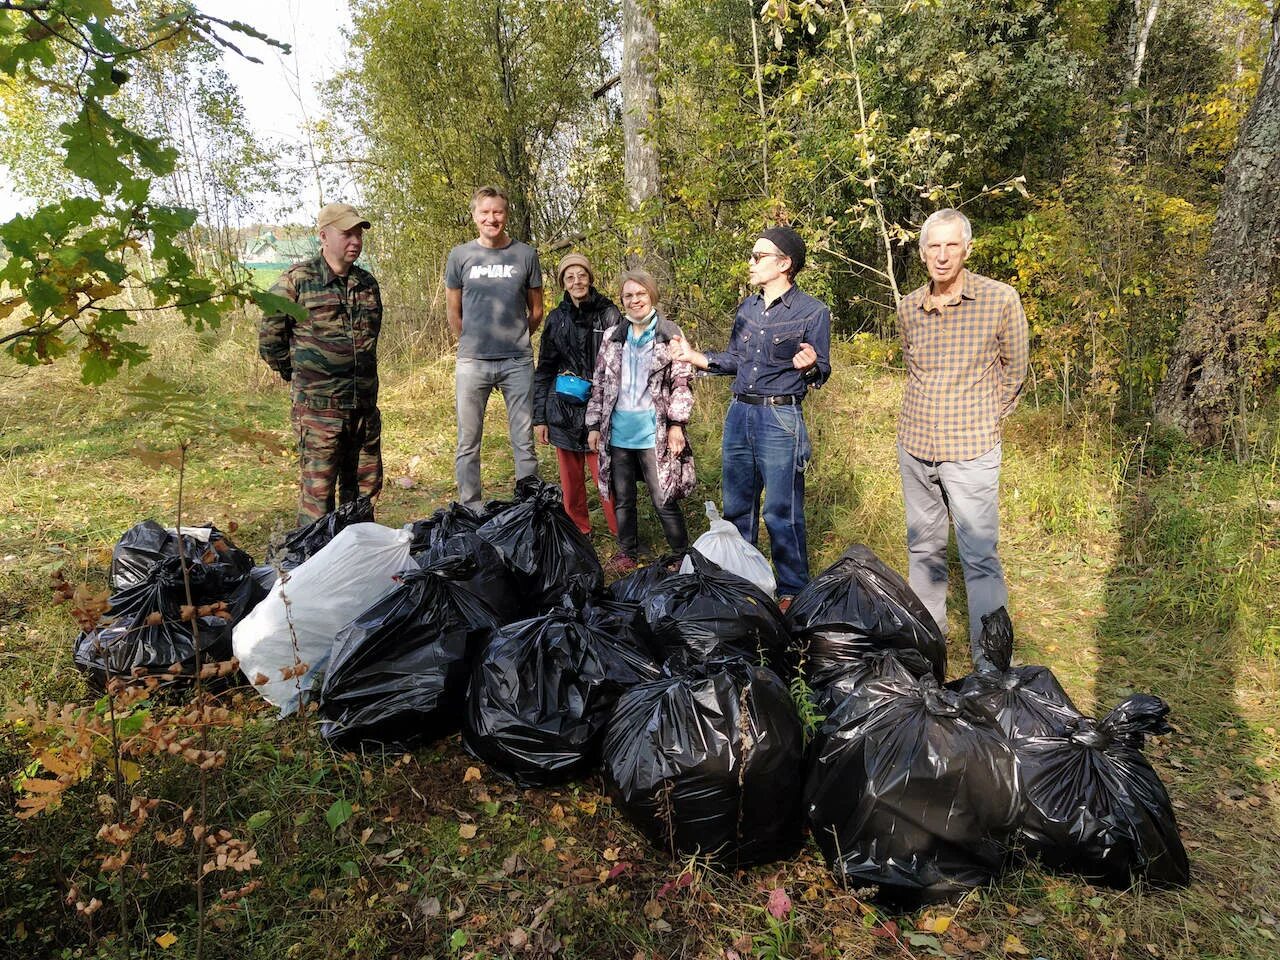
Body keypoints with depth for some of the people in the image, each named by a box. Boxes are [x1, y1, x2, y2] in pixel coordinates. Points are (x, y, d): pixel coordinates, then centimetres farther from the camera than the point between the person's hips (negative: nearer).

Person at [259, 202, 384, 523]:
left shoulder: (368, 283, 10)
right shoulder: (297, 280, -6)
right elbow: (269, 337, -1)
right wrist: (297, 376, 6)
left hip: (365, 404, 5)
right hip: (318, 407, -5)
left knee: (365, 485, 13)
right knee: (318, 489, 0)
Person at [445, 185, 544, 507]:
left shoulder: (525, 254, 6)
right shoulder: (460, 255, 6)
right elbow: (453, 312, 13)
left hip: (518, 362, 0)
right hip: (472, 362, 0)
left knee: (524, 441, 4)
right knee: (468, 442, 4)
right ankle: (469, 510, 15)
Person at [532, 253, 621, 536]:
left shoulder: (609, 314, -1)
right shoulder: (556, 318, 8)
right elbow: (544, 370, 11)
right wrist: (539, 417, 8)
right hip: (563, 408, 3)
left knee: (605, 476, -8)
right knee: (570, 478, 9)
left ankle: (622, 534, 5)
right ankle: (578, 531, 24)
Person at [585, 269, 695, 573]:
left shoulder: (670, 334, -1)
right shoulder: (613, 337, 11)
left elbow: (681, 382, -4)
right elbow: (599, 384, 13)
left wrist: (676, 423, -12)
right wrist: (594, 425, 9)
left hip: (653, 432, -4)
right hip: (618, 432, 5)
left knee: (663, 500, -2)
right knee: (622, 498, 14)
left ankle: (683, 556, 13)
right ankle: (627, 553, 29)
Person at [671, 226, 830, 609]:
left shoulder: (813, 311, -6)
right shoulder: (746, 308, 11)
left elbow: (821, 373, -4)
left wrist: (809, 365, -26)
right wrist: (693, 356, 13)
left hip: (780, 419, -6)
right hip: (739, 413, 6)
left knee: (781, 514, -2)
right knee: (736, 507, 14)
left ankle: (792, 592, 13)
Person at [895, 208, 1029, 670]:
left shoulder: (1000, 299, -7)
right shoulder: (908, 307, 4)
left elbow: (1013, 370, 3)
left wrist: (985, 420, 7)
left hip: (971, 450, -4)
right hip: (914, 444, 5)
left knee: (979, 557, -5)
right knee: (923, 547, 14)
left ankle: (991, 662, 5)